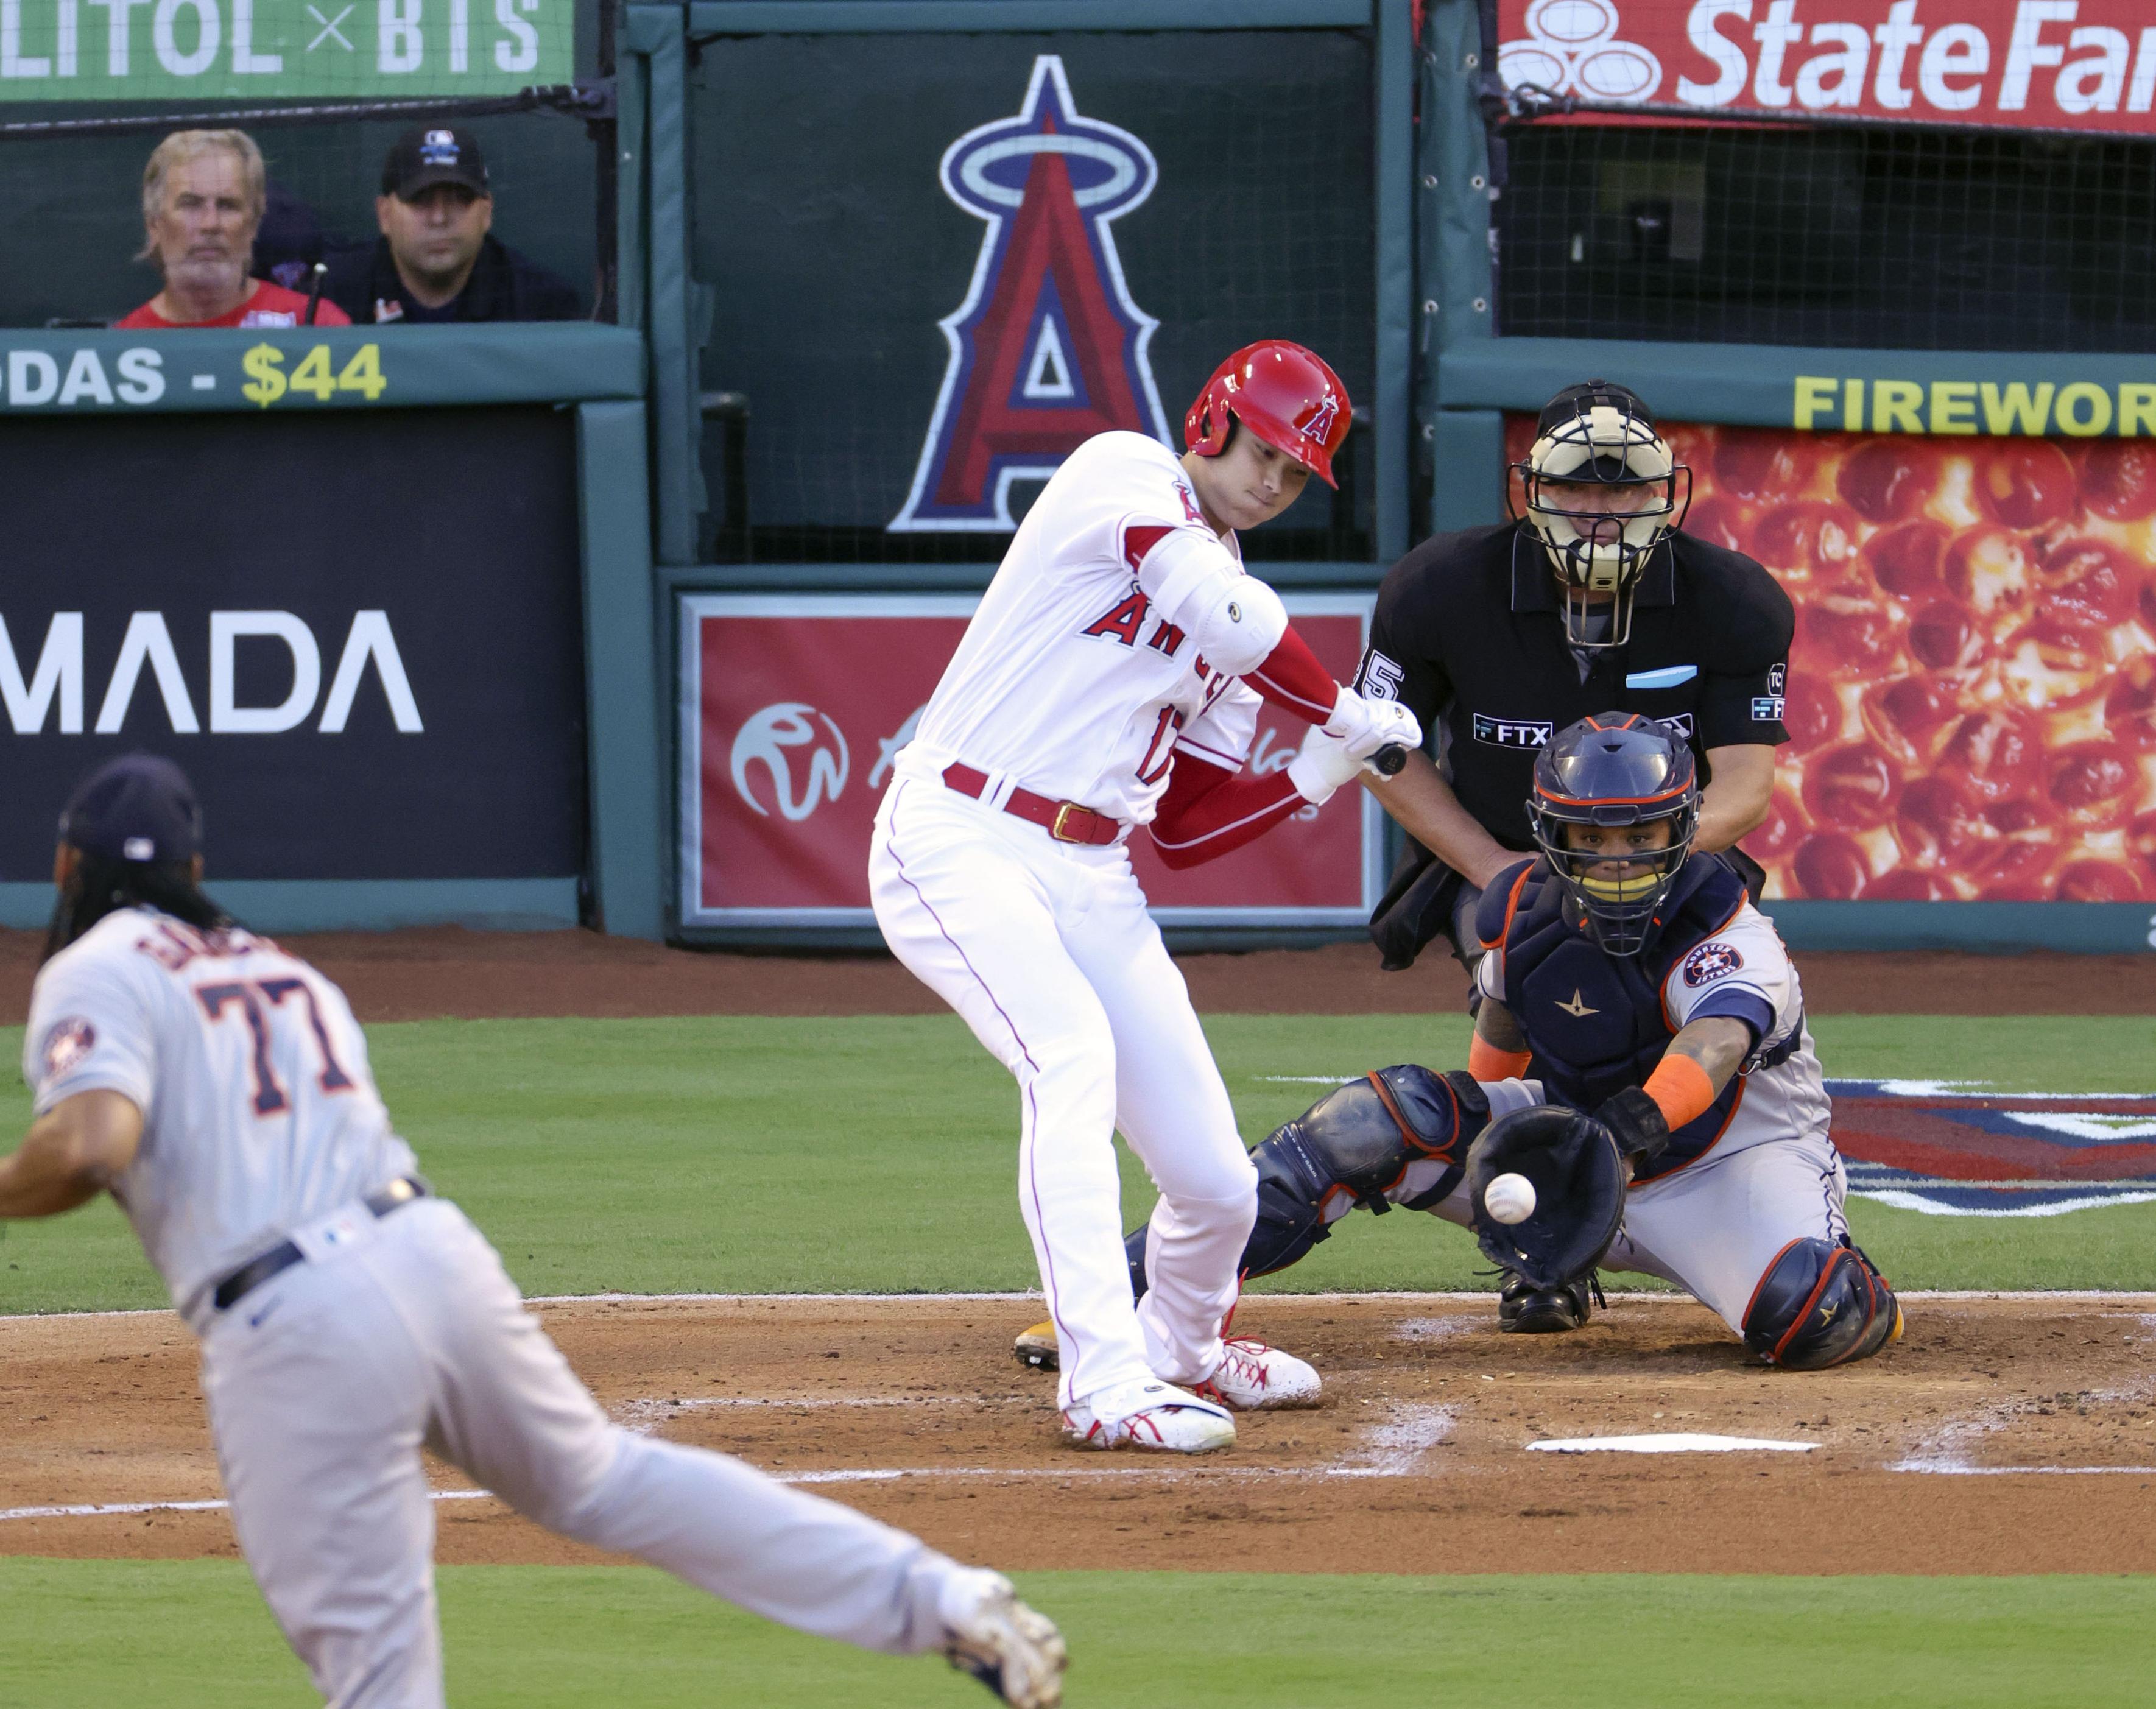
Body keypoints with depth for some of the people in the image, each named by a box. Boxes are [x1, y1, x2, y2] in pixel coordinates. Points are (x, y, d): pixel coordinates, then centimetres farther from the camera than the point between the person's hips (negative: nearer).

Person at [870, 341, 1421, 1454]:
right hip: (960, 846, -7)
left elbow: (1187, 830, 15)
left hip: (1091, 882, 7)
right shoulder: (1126, 477, -4)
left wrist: (1316, 777, 1)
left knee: (1217, 1182, 2)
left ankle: (1183, 1346, 35)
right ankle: (1108, 1384, -38)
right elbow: (1230, 617, -21)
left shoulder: (1234, 615, 18)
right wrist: (1343, 715, -7)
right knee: (1075, 1056, -32)